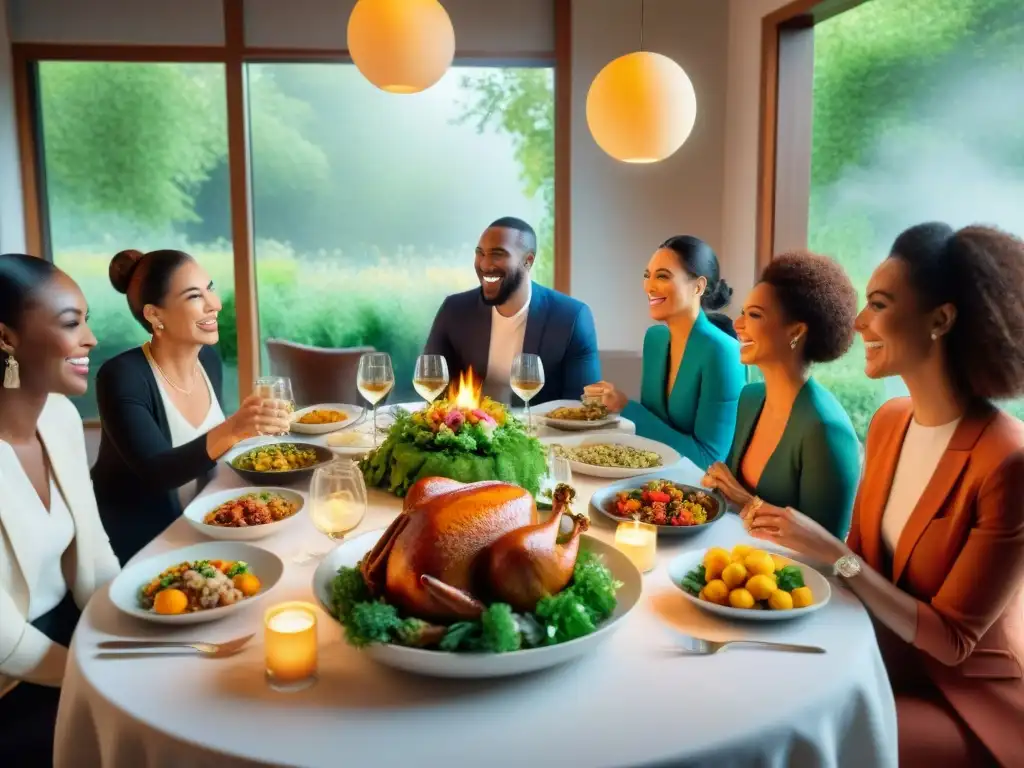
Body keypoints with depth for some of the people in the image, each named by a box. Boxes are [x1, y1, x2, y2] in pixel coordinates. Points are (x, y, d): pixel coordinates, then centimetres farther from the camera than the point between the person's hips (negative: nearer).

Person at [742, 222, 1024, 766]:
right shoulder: (888, 422, -2)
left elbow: (951, 640, -20)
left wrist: (831, 552, -27)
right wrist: (796, 543, -12)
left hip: (972, 700, -6)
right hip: (886, 659, 6)